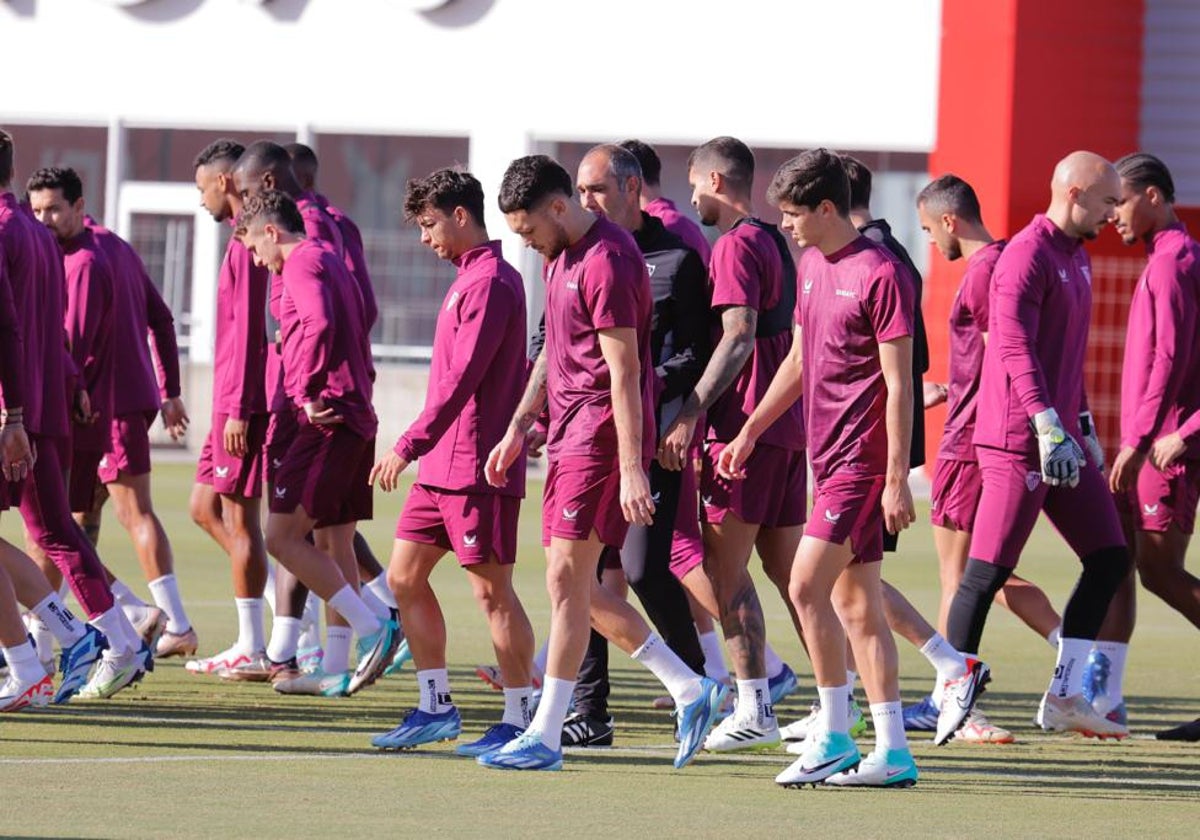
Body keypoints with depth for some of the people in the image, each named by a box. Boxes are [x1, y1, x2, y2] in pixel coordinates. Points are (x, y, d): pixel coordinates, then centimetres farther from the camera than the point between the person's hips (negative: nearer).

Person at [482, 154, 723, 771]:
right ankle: (690, 690, 16)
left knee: (567, 581, -8)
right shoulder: (561, 258, 14)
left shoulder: (606, 262, -17)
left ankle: (545, 736, -4)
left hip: (601, 437, -10)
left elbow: (625, 373, -20)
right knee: (576, 586, 10)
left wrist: (631, 470, -22)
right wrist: (518, 428, 21)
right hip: (568, 436, 10)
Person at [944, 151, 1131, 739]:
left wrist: (1085, 429, 25)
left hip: (1060, 441, 10)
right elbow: (1014, 347, -21)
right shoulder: (1028, 255, -12)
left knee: (1109, 558, 5)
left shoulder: (1077, 258, 19)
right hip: (1017, 442, -10)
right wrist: (1048, 428, -28)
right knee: (988, 571, -6)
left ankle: (1064, 697, 8)